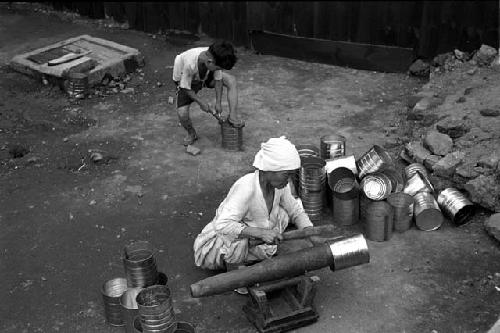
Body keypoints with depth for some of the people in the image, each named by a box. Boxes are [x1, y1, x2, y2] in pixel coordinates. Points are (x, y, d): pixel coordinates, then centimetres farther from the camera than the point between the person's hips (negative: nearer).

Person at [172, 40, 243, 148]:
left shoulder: (215, 59, -31)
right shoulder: (190, 64, -44)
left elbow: (218, 80, -15)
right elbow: (186, 88, -28)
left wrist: (218, 103, -13)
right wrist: (201, 103, -20)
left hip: (205, 76, 4)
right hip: (186, 81, -4)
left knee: (231, 80, -16)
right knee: (182, 114, -22)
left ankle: (233, 115, -12)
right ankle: (191, 134, 9)